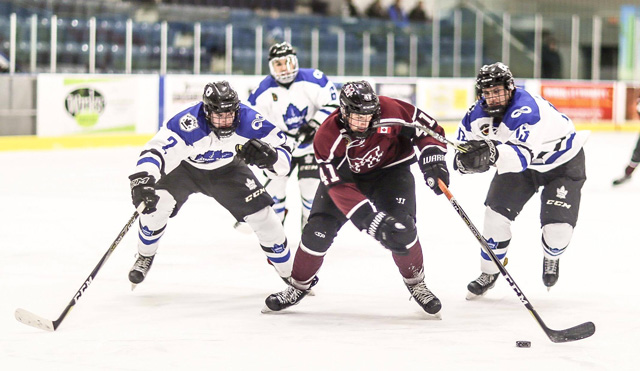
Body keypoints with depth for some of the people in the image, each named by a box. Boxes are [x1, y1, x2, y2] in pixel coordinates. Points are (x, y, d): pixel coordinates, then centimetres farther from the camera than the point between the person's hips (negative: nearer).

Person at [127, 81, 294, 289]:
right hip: (184, 167, -2)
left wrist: (268, 156, -46)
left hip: (226, 169, 2)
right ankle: (145, 257, 9)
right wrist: (142, 180, -67)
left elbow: (283, 149, -22)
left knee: (261, 213, -6)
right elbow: (155, 151, -49)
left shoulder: (248, 122, -32)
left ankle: (288, 271, 17)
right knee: (156, 204, -22)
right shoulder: (188, 124, -42)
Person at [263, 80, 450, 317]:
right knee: (317, 231, -9)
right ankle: (299, 286, 16)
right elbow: (340, 189, -33)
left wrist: (433, 161, -27)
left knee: (401, 231, -21)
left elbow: (427, 129, -13)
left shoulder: (390, 112, -31)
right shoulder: (327, 138, -31)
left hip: (390, 169, 0)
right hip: (343, 174, 0)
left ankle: (416, 283, 4)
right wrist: (374, 221, -41)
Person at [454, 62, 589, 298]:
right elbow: (465, 142, -4)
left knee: (558, 227, -14)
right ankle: (489, 274, 16)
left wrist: (494, 153, -69)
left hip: (562, 162, -6)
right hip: (520, 163, 6)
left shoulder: (527, 110, -39)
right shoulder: (478, 112, -17)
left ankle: (551, 258, 23)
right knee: (496, 213, -5)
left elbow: (522, 156, -50)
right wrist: (465, 159, -28)